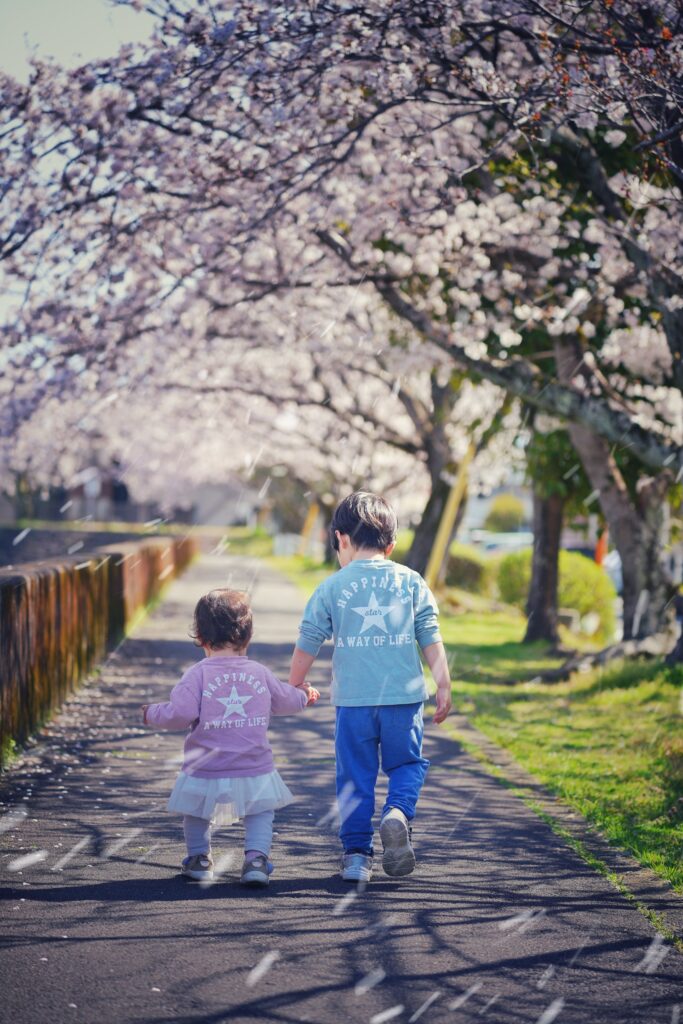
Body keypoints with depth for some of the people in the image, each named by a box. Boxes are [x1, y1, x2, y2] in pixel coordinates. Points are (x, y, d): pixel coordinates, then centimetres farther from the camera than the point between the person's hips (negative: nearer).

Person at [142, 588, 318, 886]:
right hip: (254, 771, 2)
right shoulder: (260, 672, 3)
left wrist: (152, 713, 0)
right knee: (261, 812, 19)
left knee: (196, 811, 24)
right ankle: (256, 857, 0)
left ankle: (199, 858, 32)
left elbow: (181, 713, -19)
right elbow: (285, 700, 19)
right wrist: (304, 695, 42)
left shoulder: (198, 674, -10)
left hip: (206, 773, -2)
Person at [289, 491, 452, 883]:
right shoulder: (411, 581, 5)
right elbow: (431, 638, 3)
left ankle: (356, 853, 7)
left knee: (355, 776, 8)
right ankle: (398, 813, -14)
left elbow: (307, 642, 7)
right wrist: (444, 686, 9)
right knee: (407, 763, 14)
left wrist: (295, 684, 22)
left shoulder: (332, 587, 2)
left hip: (353, 699, 0)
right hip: (404, 694, 0)